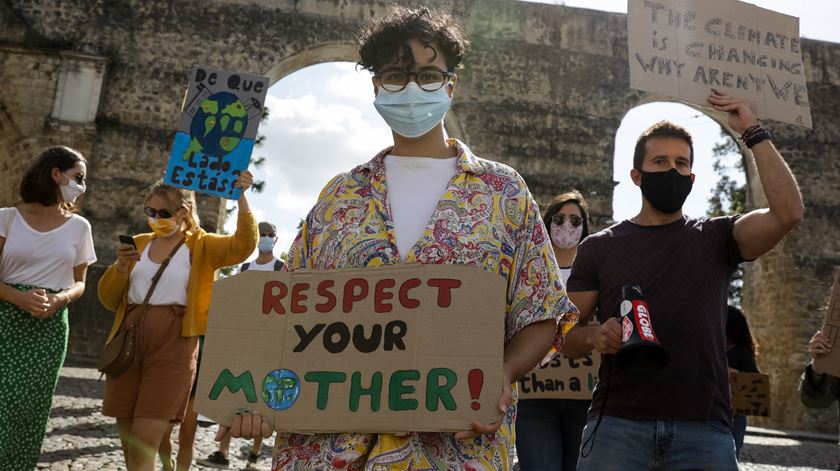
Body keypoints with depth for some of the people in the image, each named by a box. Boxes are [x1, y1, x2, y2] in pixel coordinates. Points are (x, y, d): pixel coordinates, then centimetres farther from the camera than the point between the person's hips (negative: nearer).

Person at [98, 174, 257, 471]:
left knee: (143, 443, -7)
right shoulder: (139, 244, 15)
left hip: (174, 344, -4)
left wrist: (241, 197, -25)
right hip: (129, 338, 5)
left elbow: (243, 245, -15)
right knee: (128, 437, 10)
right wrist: (120, 266, -3)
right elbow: (109, 300, 15)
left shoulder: (201, 246, 5)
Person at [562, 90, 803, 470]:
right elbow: (566, 335, 8)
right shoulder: (599, 247, 9)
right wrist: (595, 336, -14)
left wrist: (753, 133, -3)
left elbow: (788, 213, -8)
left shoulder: (715, 239, 10)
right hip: (617, 425, 0)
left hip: (704, 430, 1)